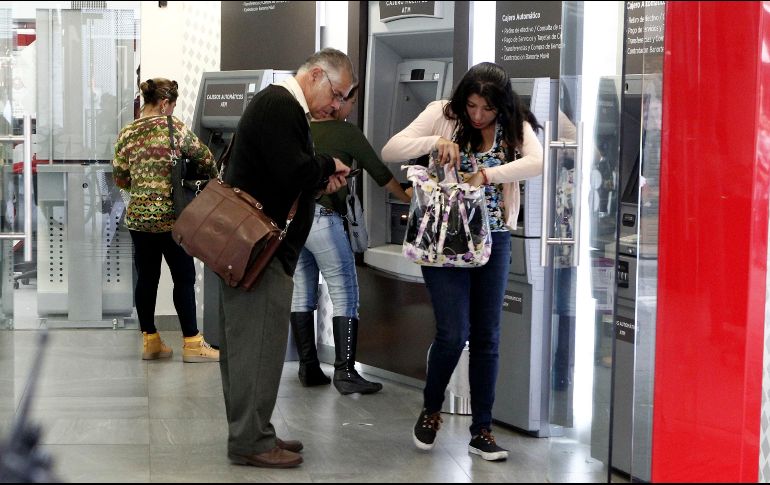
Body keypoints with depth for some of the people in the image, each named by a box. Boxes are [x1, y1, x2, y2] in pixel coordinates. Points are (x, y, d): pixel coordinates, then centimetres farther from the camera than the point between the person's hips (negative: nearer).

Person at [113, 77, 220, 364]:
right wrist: (213, 177, 16)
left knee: (146, 278, 12)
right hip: (171, 217, -5)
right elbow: (204, 157, -4)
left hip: (138, 218, 5)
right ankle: (192, 343, 5)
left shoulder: (126, 133, 3)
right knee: (184, 278, 3)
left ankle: (149, 341, 18)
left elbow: (119, 179, 7)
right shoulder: (173, 126, -8)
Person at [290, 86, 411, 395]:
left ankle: (308, 369, 14)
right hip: (322, 218, -6)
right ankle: (345, 372, -7)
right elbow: (380, 173, 4)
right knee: (344, 296, -1)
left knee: (301, 295, 11)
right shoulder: (346, 133, -4)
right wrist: (407, 198, 19)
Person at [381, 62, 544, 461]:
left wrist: (489, 174, -31)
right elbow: (390, 151, -8)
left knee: (487, 337, 6)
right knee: (453, 333, -9)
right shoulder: (443, 115, -3)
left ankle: (481, 431, 16)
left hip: (493, 240, 2)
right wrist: (435, 142, -23)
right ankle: (431, 410, 19)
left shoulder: (516, 126, -1)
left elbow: (536, 162, -20)